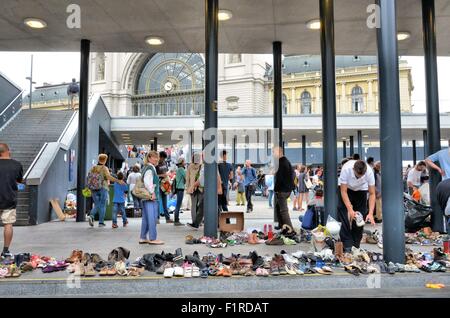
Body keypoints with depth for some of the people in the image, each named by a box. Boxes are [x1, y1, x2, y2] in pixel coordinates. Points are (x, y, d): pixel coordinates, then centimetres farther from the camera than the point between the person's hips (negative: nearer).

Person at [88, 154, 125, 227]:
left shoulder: (93, 168, 9)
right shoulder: (104, 168, -7)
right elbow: (109, 177, -22)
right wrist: (118, 181, -26)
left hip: (94, 189, 4)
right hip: (103, 188, -4)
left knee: (96, 205, 14)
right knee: (102, 206, 4)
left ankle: (91, 216, -12)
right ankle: (101, 222, 4)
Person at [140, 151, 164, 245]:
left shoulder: (146, 167, 19)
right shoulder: (150, 168, -12)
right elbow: (147, 182, -23)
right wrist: (152, 193, -18)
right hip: (151, 197, -10)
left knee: (146, 218, 14)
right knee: (152, 217, -6)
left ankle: (143, 238, 20)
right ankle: (152, 239, -2)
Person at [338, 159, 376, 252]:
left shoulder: (369, 172, -32)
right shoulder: (346, 169, -37)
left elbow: (372, 194, -25)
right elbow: (343, 191, -30)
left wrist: (371, 213, -34)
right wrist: (350, 209, -38)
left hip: (361, 190, 2)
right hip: (346, 188, -1)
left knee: (360, 218, -4)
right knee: (345, 216, -12)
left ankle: (356, 246, 8)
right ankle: (347, 246, -6)